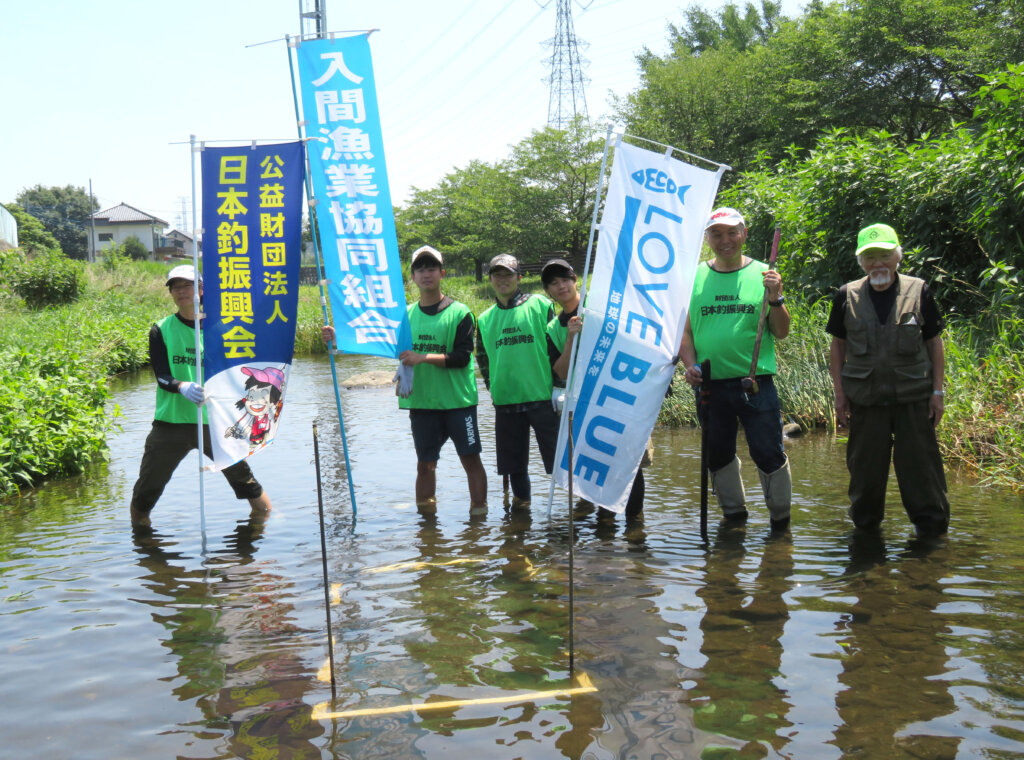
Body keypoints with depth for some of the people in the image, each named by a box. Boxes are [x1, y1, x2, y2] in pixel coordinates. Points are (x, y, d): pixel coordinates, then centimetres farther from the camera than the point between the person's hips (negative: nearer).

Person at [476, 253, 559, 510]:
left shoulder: (540, 305, 1)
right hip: (505, 401, 4)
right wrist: (493, 386, 11)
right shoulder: (484, 320, 12)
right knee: (514, 462, 11)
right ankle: (521, 500, 28)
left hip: (542, 396, -4)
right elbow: (483, 359, 21)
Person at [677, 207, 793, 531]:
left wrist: (776, 298, -13)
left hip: (756, 382, -2)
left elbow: (781, 333, 2)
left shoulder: (762, 274, 2)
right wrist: (690, 364, -6)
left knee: (769, 454, 0)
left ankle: (781, 520, 19)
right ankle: (734, 513, 34)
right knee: (718, 455, 15)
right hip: (710, 383, 2)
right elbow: (685, 329, 9)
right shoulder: (694, 277, 6)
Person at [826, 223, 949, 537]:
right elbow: (837, 346, 8)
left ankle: (932, 525, 14)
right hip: (865, 397, 1)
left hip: (914, 397, -1)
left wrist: (938, 390, 1)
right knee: (865, 465, 10)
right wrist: (839, 392, 3)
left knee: (921, 464, 2)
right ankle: (865, 524, 27)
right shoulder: (847, 296, 3)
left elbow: (934, 343, 5)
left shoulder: (918, 291, 1)